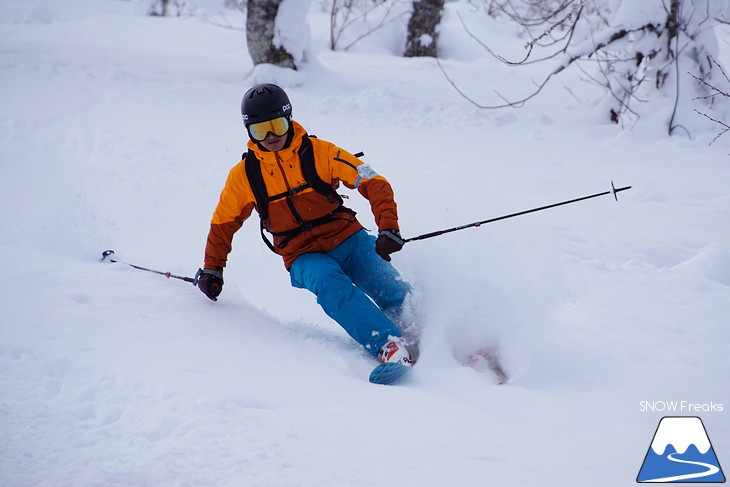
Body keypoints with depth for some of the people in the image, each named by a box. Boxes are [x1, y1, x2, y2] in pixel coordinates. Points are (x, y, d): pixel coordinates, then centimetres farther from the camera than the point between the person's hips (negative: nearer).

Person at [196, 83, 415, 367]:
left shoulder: (319, 152, -3)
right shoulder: (244, 175, 2)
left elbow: (375, 184, -6)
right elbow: (223, 223, 19)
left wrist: (388, 228, -21)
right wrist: (212, 269, 20)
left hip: (348, 239, 1)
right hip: (304, 256, -1)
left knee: (394, 294, -23)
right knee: (331, 285, -34)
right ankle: (389, 347, -46)